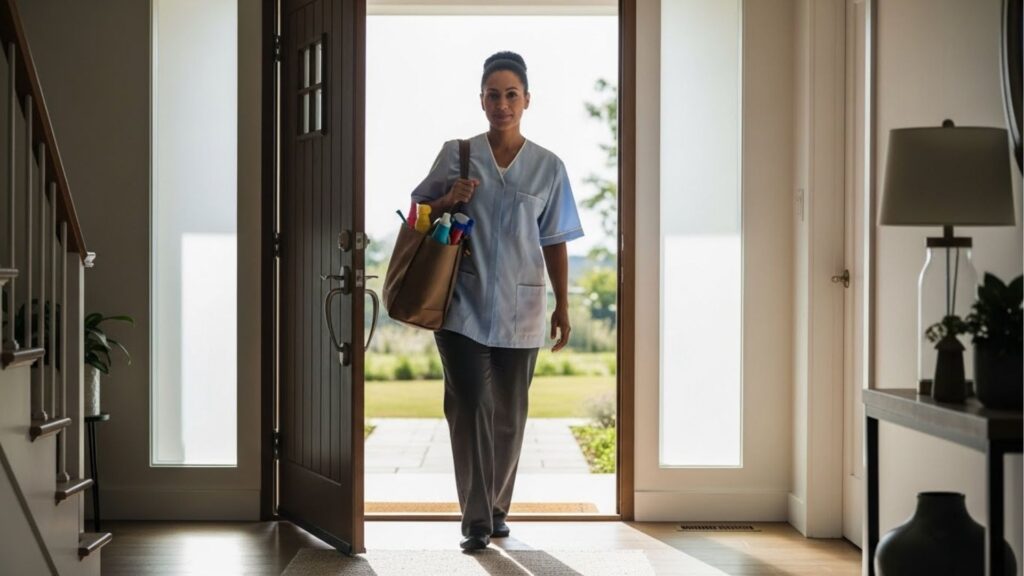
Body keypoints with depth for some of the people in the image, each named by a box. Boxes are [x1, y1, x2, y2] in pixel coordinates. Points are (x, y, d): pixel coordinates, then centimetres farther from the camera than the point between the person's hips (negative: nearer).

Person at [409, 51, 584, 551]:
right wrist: (448, 201, -10)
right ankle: (476, 518, 0)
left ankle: (497, 509, 24)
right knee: (469, 407, -6)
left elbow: (555, 243, 6)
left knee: (508, 414, 8)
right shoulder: (456, 154, 3)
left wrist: (563, 306, 3)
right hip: (462, 304, -1)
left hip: (519, 308, 1)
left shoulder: (548, 167, 4)